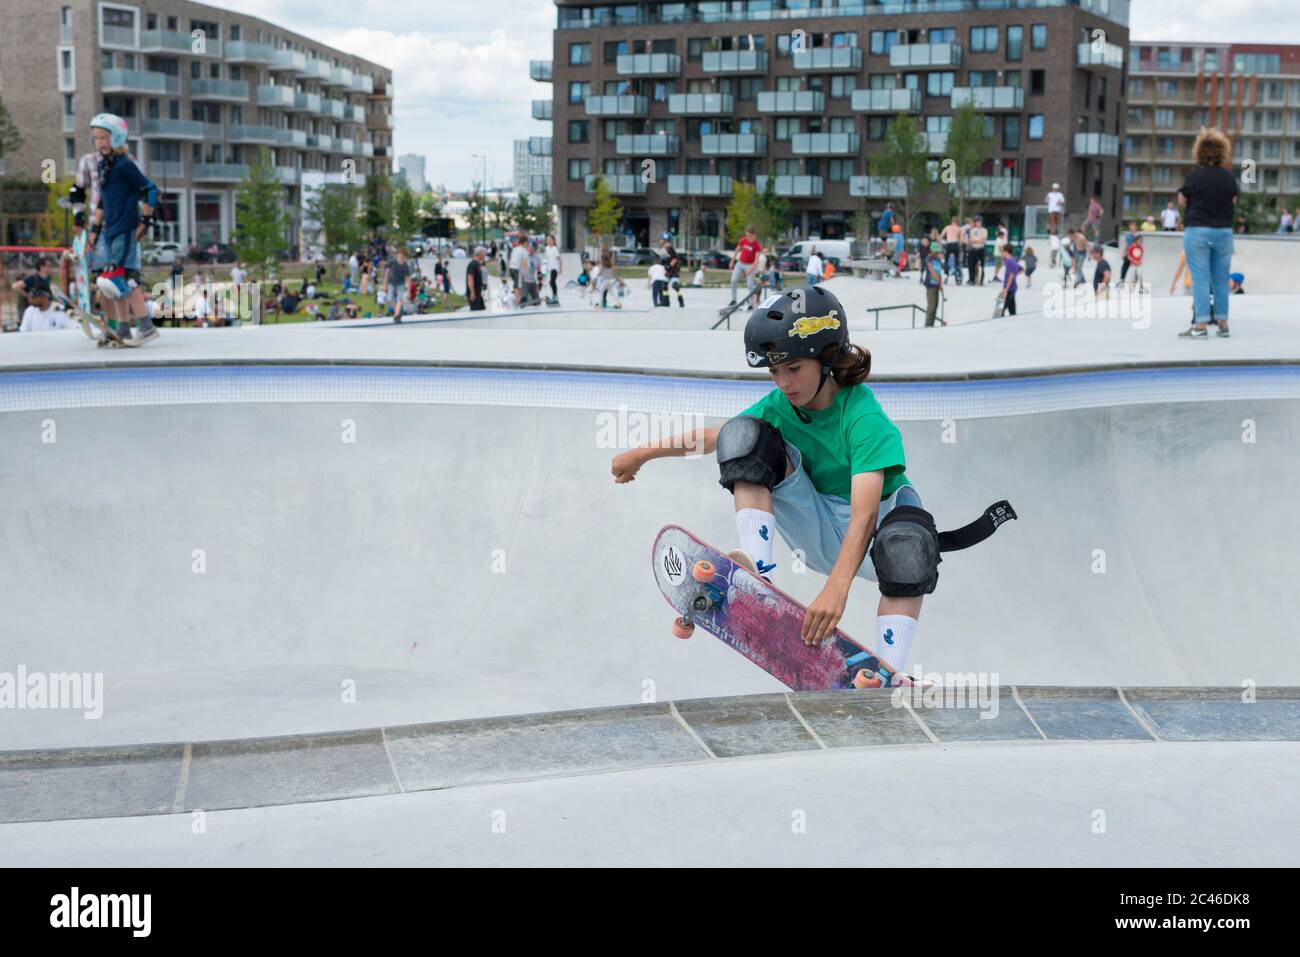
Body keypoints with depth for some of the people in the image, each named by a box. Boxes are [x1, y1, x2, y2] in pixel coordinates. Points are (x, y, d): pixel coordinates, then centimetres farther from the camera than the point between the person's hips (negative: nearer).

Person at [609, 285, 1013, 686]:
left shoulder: (864, 415, -26)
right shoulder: (779, 404, -6)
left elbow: (864, 513, -37)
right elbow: (714, 437, 9)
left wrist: (836, 588, -49)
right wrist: (642, 453, 10)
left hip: (870, 534, -5)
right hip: (820, 530, 5)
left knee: (906, 542, -43)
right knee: (745, 436, -14)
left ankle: (888, 675, -46)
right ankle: (759, 574, -28)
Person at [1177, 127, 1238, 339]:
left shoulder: (1193, 174, -9)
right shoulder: (1228, 176, 0)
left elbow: (1182, 200, 1)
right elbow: (1234, 201, 10)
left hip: (1197, 231, -3)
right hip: (1223, 232, 3)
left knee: (1200, 279, -3)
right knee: (1221, 280, 11)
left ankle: (1201, 325, -7)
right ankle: (1223, 324, 16)